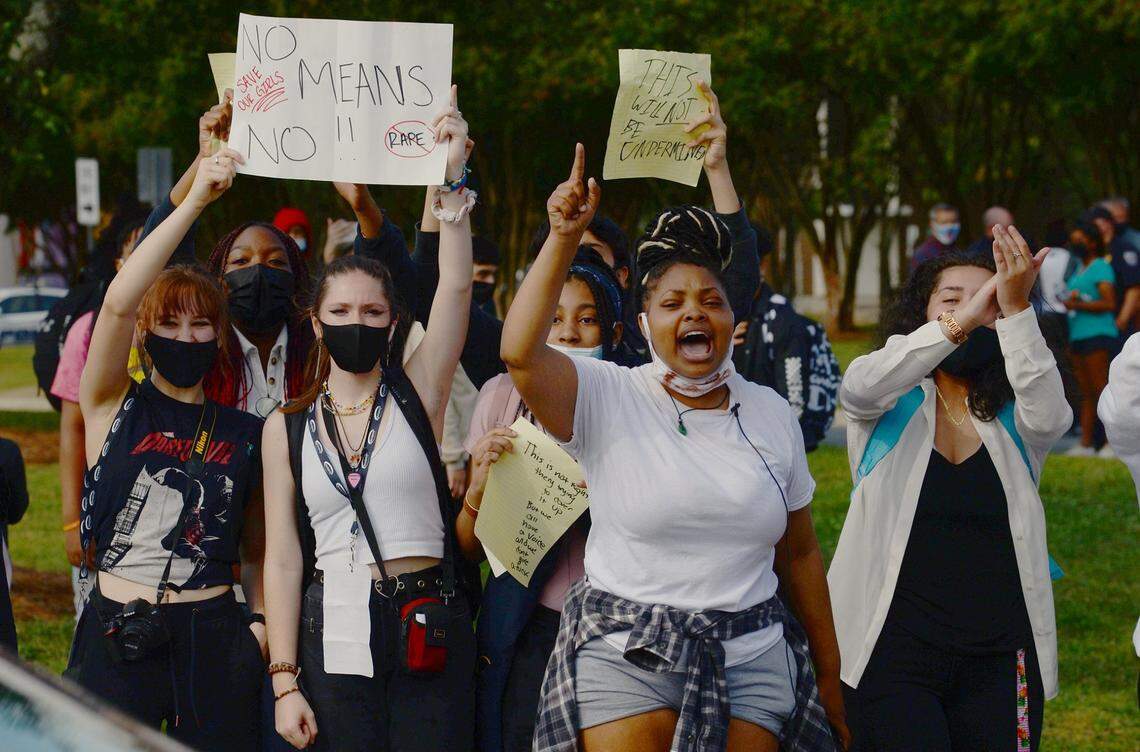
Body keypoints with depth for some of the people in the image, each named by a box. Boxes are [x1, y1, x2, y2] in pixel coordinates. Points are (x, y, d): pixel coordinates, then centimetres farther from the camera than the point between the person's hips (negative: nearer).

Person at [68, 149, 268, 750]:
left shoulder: (245, 434, 10)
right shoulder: (115, 408, 2)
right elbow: (117, 303, -14)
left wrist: (260, 621, -2)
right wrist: (193, 201, -20)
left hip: (215, 639, 2)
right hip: (118, 634, -2)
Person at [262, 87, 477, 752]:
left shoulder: (417, 396, 5)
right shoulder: (287, 428, 8)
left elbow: (456, 285, -7)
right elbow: (283, 559, 5)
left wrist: (452, 178, -14)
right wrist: (285, 682, -1)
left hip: (428, 630, -1)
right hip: (332, 636, 1)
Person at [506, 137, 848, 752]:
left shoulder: (770, 413, 10)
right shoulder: (608, 400, -2)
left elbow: (800, 552, 16)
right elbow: (520, 353, -22)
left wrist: (829, 678, 16)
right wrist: (564, 238, -23)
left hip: (750, 661, 3)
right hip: (626, 658, -3)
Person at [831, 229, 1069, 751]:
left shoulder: (1013, 419, 7)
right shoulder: (891, 407, 4)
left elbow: (1049, 416, -16)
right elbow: (860, 386, -20)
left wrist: (1016, 310, -28)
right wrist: (961, 322, -29)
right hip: (894, 652, -2)